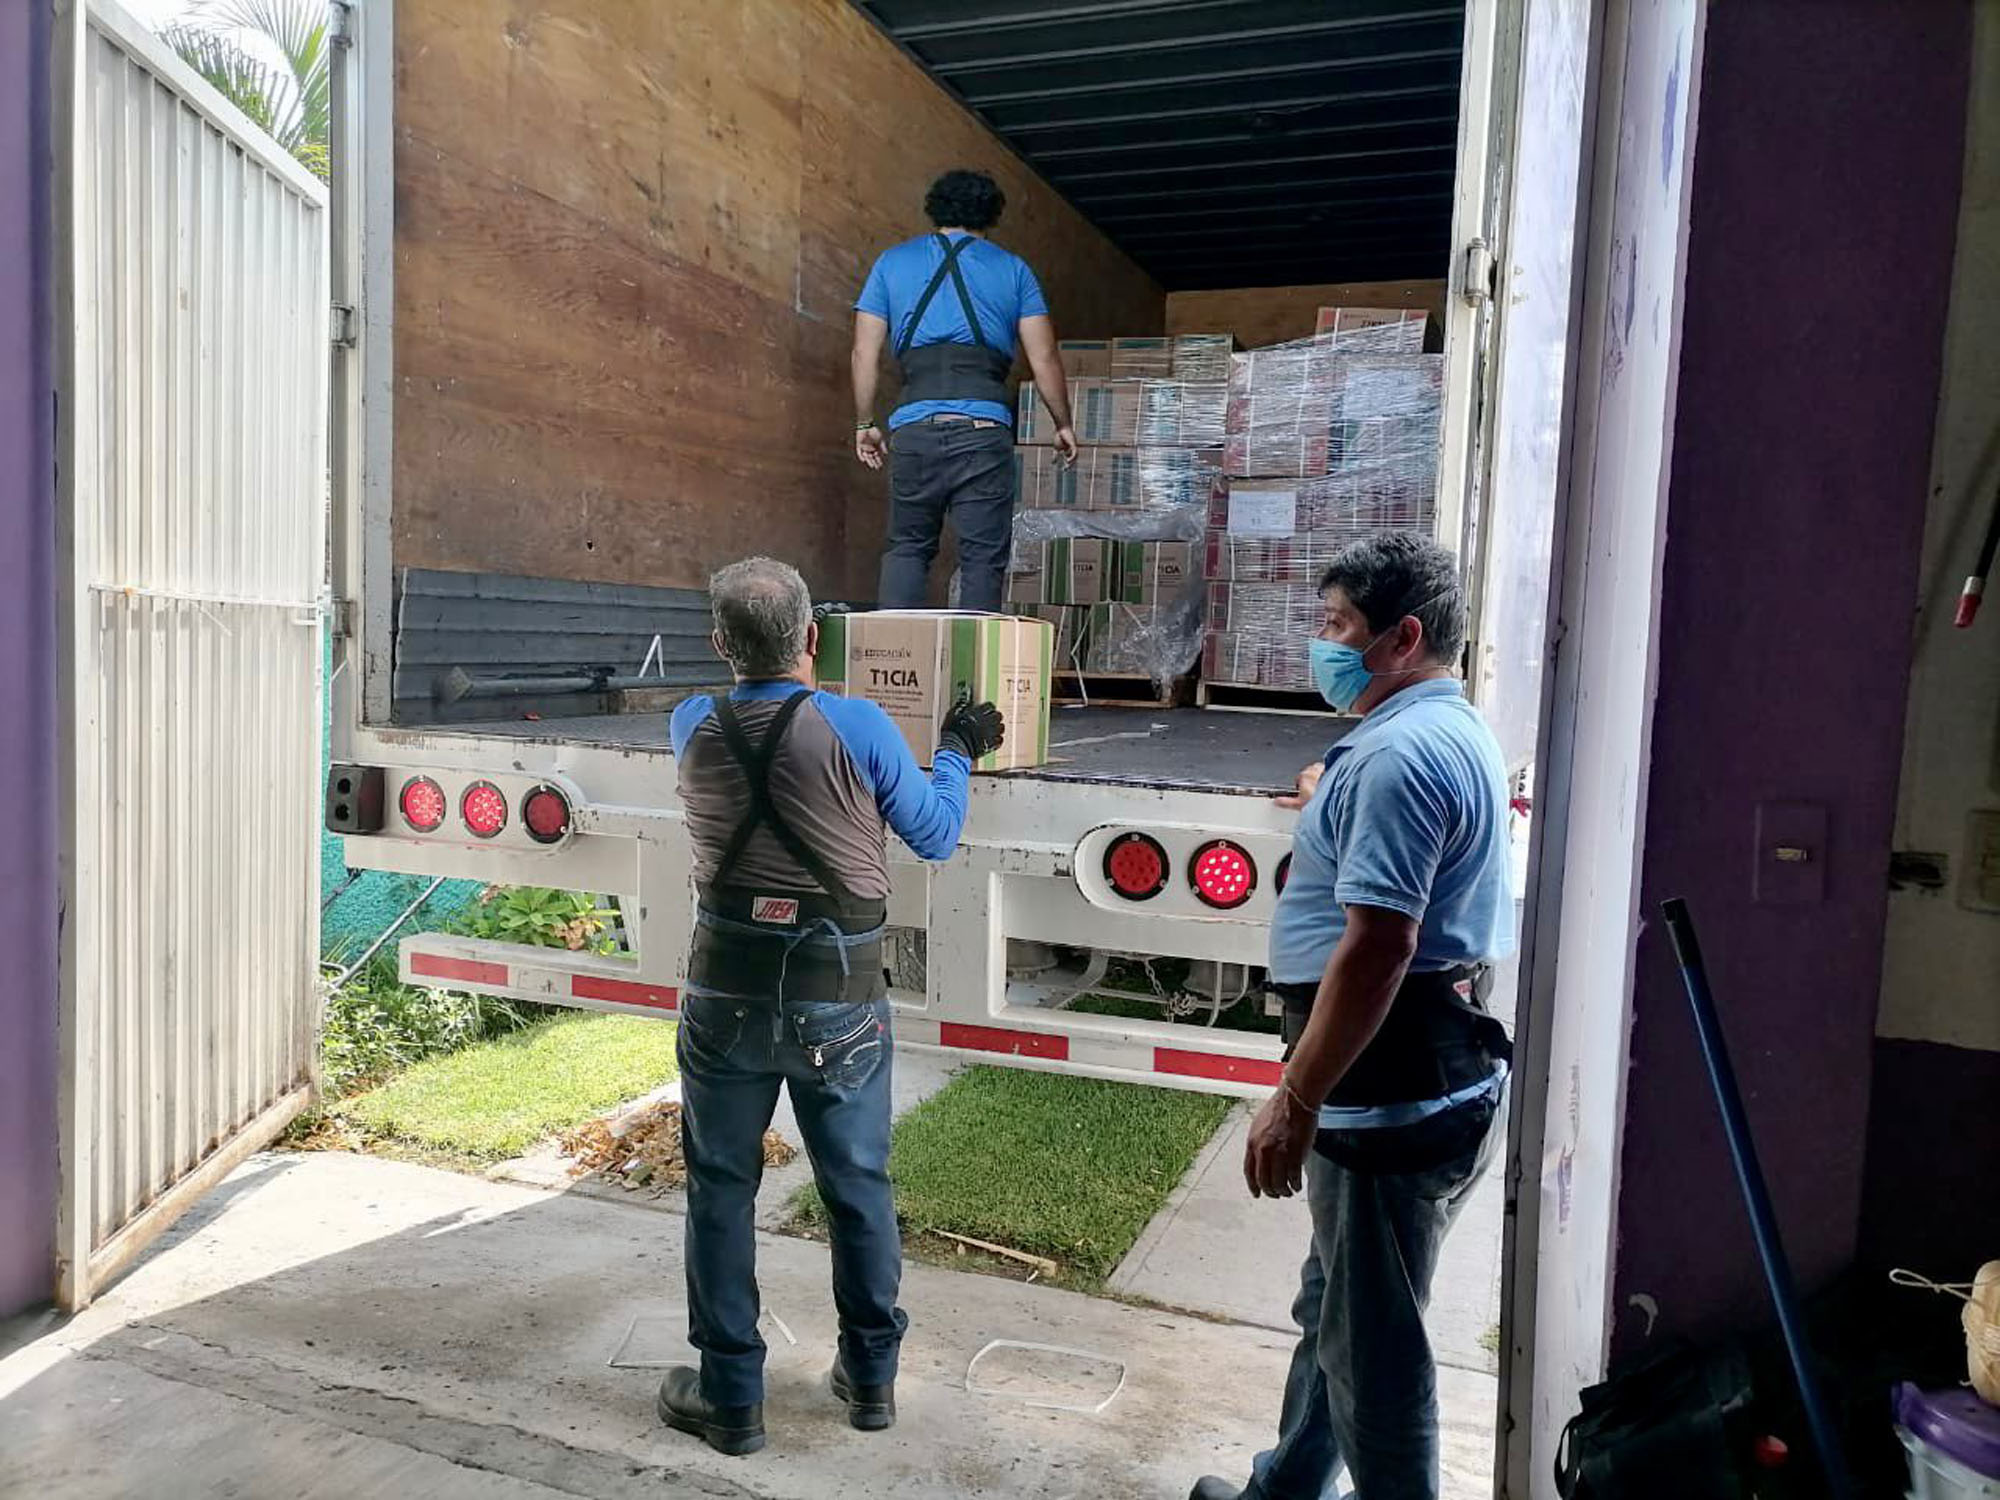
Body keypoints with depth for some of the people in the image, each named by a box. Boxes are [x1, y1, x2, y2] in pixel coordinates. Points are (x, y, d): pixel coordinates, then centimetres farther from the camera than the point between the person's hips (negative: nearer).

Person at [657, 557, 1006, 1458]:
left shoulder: (693, 727, -4)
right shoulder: (858, 727, -14)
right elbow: (936, 836, -1)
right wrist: (958, 752, 15)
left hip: (728, 991, 1)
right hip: (840, 998, -1)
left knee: (721, 1190, 14)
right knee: (859, 1188, 16)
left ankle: (730, 1398, 23)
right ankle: (871, 1377, 31)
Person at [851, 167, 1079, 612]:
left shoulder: (892, 262, 16)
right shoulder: (1013, 269, 13)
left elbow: (865, 354, 11)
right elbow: (1044, 361, 8)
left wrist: (865, 424, 19)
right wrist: (1063, 425, 20)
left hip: (914, 429, 1)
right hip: (985, 430, -1)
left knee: (907, 547, 12)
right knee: (983, 556, 3)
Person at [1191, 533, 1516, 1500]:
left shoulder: (1398, 754, -21)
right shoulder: (1455, 731, 14)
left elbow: (1375, 951, -26)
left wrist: (1295, 1102, -22)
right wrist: (1332, 811, 42)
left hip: (1393, 1083, -11)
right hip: (1433, 1065, 11)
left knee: (1370, 1338, 3)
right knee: (1336, 1304, 23)